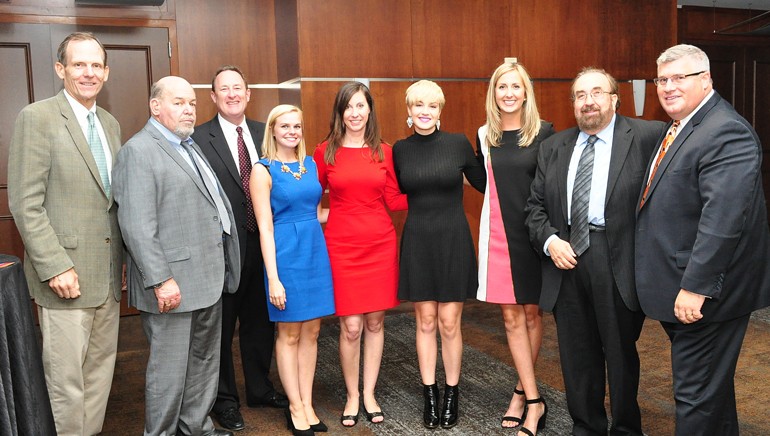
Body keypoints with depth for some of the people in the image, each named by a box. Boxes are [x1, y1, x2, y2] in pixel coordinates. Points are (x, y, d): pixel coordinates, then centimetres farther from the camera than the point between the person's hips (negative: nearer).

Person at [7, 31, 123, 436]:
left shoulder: (110, 123, 13)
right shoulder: (37, 117, -8)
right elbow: (25, 202, -12)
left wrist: (124, 259, 10)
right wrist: (55, 267, -17)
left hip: (109, 274, 7)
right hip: (67, 273, -6)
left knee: (101, 370, 14)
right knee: (66, 379, 2)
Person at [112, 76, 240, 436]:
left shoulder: (190, 147, 16)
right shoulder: (138, 151, -12)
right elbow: (137, 226, -19)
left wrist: (221, 268, 13)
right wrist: (161, 280, -22)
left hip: (208, 280, 9)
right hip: (173, 284, -9)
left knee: (204, 361, 19)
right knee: (170, 369, 5)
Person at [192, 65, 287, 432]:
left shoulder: (265, 133, 6)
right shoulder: (199, 139, -8)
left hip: (263, 244, 5)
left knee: (260, 322, 18)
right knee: (221, 328, 11)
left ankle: (260, 389, 36)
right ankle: (224, 398, 28)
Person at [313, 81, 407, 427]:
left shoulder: (383, 152, 5)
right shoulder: (325, 152, 1)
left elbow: (395, 200, 6)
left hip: (380, 244, 2)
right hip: (342, 246, -2)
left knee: (375, 322, 9)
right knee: (350, 326, -1)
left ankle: (369, 394, 26)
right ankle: (352, 396, 20)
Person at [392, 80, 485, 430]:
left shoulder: (459, 143, -5)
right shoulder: (400, 149, 2)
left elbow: (483, 184, 5)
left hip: (453, 240, -2)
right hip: (417, 242, 2)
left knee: (449, 322, 4)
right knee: (425, 321, 8)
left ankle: (452, 395, 22)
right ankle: (430, 395, 22)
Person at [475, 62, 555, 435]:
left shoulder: (544, 132, -3)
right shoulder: (484, 136, 6)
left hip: (534, 233, -2)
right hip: (498, 233, 2)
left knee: (531, 313, 8)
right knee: (511, 316, 3)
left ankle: (521, 391, 25)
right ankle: (533, 400, 11)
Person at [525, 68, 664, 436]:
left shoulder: (648, 137, -3)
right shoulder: (552, 148, 11)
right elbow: (535, 205, 11)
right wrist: (549, 240, -5)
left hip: (618, 262, -4)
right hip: (565, 257, 4)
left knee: (620, 351, 10)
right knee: (576, 355, 13)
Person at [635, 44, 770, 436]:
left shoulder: (726, 133, -18)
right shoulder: (676, 129, 13)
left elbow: (723, 219, -27)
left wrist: (695, 287, -27)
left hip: (702, 292, -10)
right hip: (681, 290, 10)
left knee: (697, 394, 0)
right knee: (712, 386, 24)